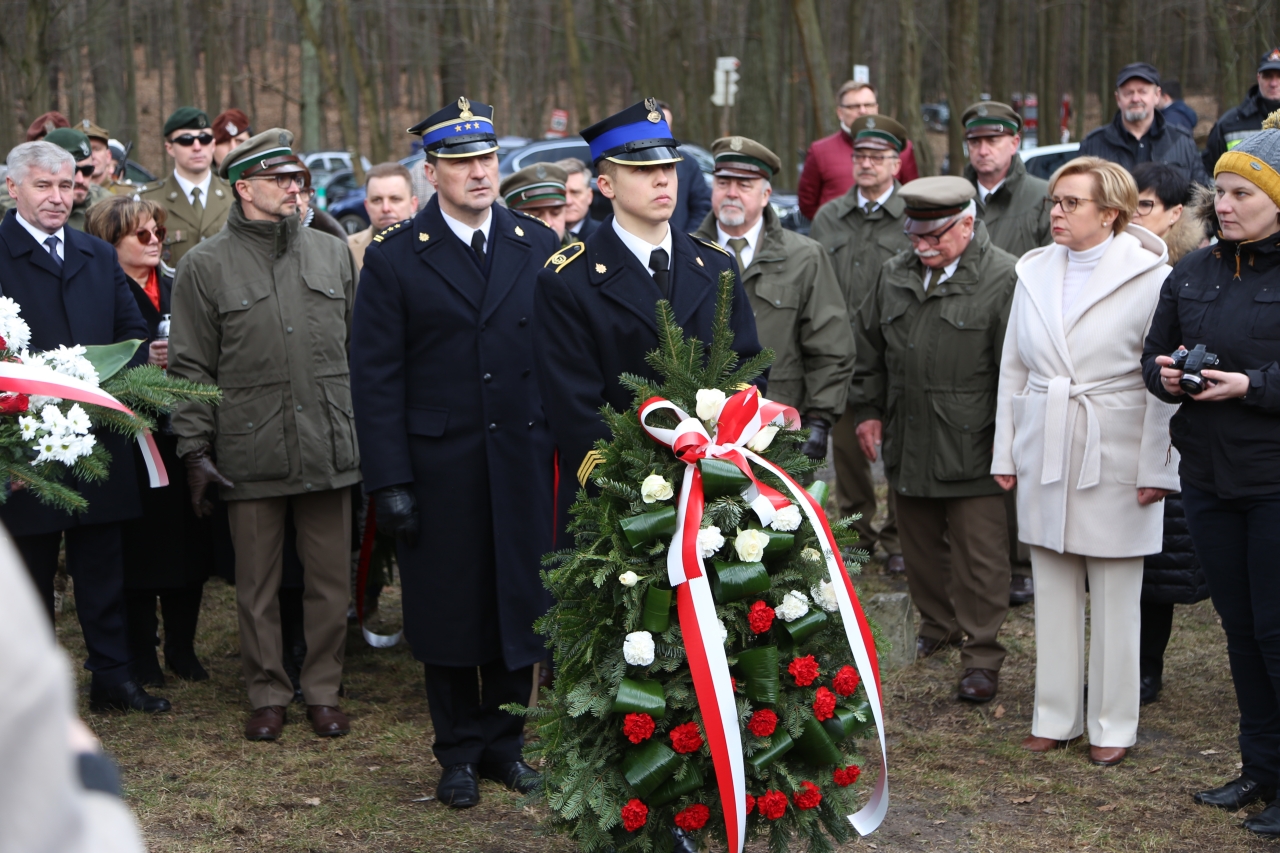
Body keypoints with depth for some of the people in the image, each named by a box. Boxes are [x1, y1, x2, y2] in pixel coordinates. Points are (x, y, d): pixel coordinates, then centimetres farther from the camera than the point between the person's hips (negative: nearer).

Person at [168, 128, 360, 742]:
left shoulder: (333, 254, 11)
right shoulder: (205, 266, 1)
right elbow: (189, 367, 1)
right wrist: (194, 450, -4)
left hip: (330, 448, 2)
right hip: (250, 452, -2)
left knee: (329, 578, 6)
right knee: (257, 584, 6)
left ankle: (323, 692, 20)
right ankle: (267, 696, 19)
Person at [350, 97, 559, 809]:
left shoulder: (539, 246, 6)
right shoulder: (394, 257, -2)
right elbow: (376, 376, -4)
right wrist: (389, 481, -9)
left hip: (523, 459, 2)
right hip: (437, 466, -2)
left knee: (521, 601, 8)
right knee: (448, 609, 7)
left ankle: (505, 742, 25)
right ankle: (459, 751, 23)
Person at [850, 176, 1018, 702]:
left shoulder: (1004, 279, -10)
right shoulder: (895, 275, 10)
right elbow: (870, 349, 21)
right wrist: (868, 409, 16)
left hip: (973, 450, -6)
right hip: (908, 444, 6)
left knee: (979, 556, -1)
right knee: (921, 546, 18)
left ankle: (981, 655, 8)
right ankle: (938, 625, 37)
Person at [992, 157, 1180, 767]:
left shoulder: (1148, 277, -7)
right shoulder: (1034, 272, 8)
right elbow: (1013, 368, 12)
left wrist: (1156, 469, -10)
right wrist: (1005, 453, 9)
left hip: (1115, 459, -4)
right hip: (1045, 458, 5)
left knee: (1115, 598, 4)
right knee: (1052, 592, 10)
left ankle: (1112, 726, 15)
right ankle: (1056, 717, 21)